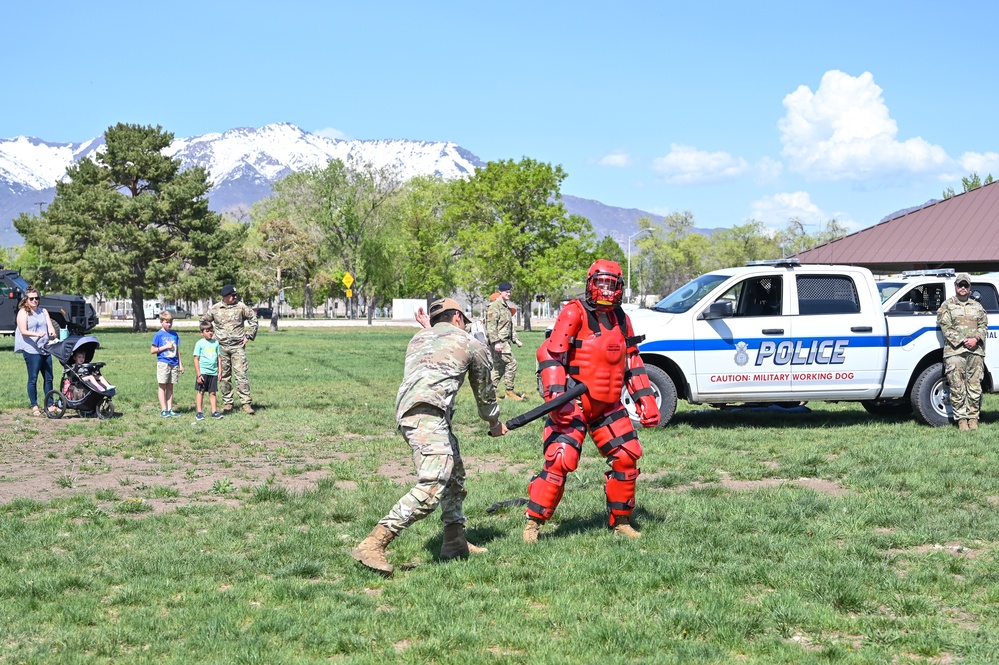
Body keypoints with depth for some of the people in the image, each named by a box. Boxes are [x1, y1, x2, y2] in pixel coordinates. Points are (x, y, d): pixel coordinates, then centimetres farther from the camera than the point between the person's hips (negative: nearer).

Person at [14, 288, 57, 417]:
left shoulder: (43, 311, 16)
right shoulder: (23, 312, -1)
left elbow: (49, 325, 4)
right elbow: (23, 331, -11)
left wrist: (52, 332, -20)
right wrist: (37, 334, -28)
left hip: (45, 348, 5)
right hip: (31, 349, -5)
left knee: (48, 378, 7)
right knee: (33, 379, -4)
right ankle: (34, 406, 2)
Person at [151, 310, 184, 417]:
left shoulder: (174, 334, 10)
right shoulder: (158, 335, -4)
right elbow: (152, 350, -5)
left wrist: (180, 364, 14)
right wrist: (165, 347, -12)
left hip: (174, 364, 4)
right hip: (163, 363, -4)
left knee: (170, 387, 9)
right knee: (163, 386, 0)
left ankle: (170, 409, 12)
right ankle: (163, 410, 3)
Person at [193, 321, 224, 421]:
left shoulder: (215, 343, 8)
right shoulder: (200, 343, -3)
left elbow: (218, 358, 14)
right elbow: (196, 359, -4)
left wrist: (219, 372, 9)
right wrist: (198, 374, -9)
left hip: (213, 372, 3)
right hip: (203, 372, -3)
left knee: (212, 392, 7)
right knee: (200, 392, 2)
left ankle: (214, 411, 9)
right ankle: (199, 412, 6)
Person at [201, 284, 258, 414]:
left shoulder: (241, 307, 1)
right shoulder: (215, 309, 3)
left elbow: (253, 319, 11)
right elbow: (203, 321, 19)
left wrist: (248, 336, 5)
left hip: (238, 346, -2)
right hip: (221, 347, 2)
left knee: (241, 374, -8)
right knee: (223, 376, 5)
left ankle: (246, 402, -7)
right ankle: (227, 402, 14)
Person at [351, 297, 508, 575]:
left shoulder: (418, 338, 29)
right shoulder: (472, 344, 17)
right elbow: (485, 393, 29)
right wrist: (495, 424, 44)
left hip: (406, 411, 8)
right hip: (426, 413, -8)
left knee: (454, 474, 21)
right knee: (433, 486, -18)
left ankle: (455, 542, 22)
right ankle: (372, 545, -28)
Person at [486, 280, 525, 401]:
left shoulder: (506, 307, 20)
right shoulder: (494, 306, -11)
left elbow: (510, 326, 28)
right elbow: (491, 326, -18)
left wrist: (515, 339, 21)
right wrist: (496, 342, -24)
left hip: (506, 341, 10)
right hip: (499, 342, -10)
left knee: (499, 366, 10)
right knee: (511, 363, -11)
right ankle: (509, 391, -5)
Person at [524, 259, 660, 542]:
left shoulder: (622, 319, 13)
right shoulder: (575, 313, -9)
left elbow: (633, 362, 19)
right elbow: (550, 354, -16)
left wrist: (646, 398, 11)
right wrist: (555, 395, -25)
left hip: (608, 406, 7)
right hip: (573, 405, -7)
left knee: (627, 457, 4)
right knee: (560, 460, -15)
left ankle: (621, 521, 20)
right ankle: (533, 522, -3)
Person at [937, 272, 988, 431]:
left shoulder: (977, 306, 19)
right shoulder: (947, 305, 9)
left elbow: (984, 325, 12)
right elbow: (945, 327, -1)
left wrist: (976, 339, -7)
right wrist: (962, 341, -11)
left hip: (975, 351, 3)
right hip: (954, 351, -3)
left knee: (975, 387, 0)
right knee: (958, 388, -6)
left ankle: (973, 417, 7)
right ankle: (961, 419, -1)